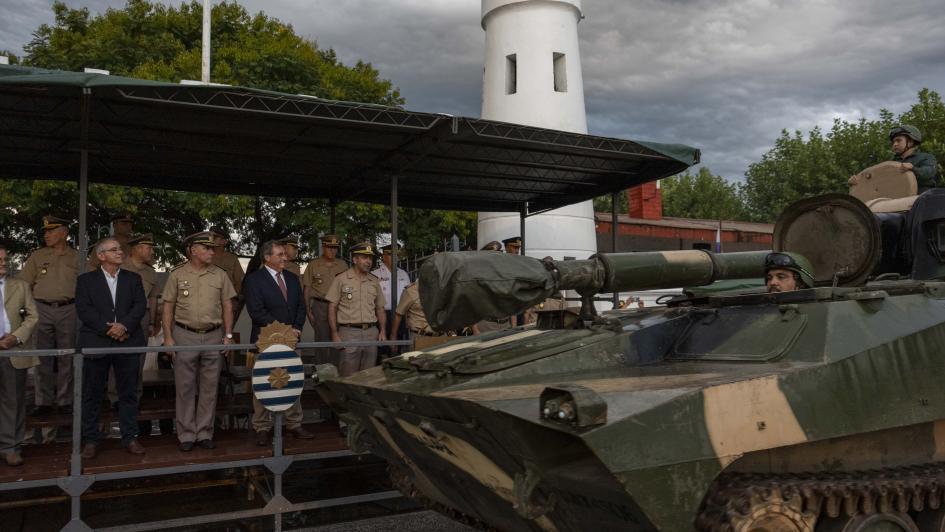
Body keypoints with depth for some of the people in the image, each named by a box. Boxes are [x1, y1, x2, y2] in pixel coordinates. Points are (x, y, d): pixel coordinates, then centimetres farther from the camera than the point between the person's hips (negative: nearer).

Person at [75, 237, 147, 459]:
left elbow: (140, 305, 0)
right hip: (96, 343, -2)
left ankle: (129, 437, 15)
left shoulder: (133, 278, 12)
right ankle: (90, 440, 15)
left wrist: (124, 326, -15)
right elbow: (83, 309, -5)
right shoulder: (86, 280, 6)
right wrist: (107, 328, -15)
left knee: (129, 393, 6)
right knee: (92, 395, 5)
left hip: (128, 342, 2)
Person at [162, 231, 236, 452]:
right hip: (185, 336, -2)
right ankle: (186, 435, 14)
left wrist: (228, 335, 0)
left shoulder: (220, 275, 5)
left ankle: (205, 433, 17)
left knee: (209, 388, 7)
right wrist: (168, 338, -5)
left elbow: (227, 307, 7)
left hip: (213, 336, 2)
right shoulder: (177, 274, 0)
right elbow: (168, 308, 1)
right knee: (185, 388, 4)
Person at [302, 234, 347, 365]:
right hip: (320, 306, -2)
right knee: (322, 340, -1)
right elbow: (307, 289, 3)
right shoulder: (313, 265, 2)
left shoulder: (342, 265, 7)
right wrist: (308, 311, -1)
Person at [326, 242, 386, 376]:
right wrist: (335, 334, -8)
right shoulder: (341, 279, 0)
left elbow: (380, 309, 18)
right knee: (348, 377, -4)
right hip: (349, 332, -4)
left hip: (371, 333, 4)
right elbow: (332, 308, -1)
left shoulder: (374, 282, 13)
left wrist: (382, 331, 5)